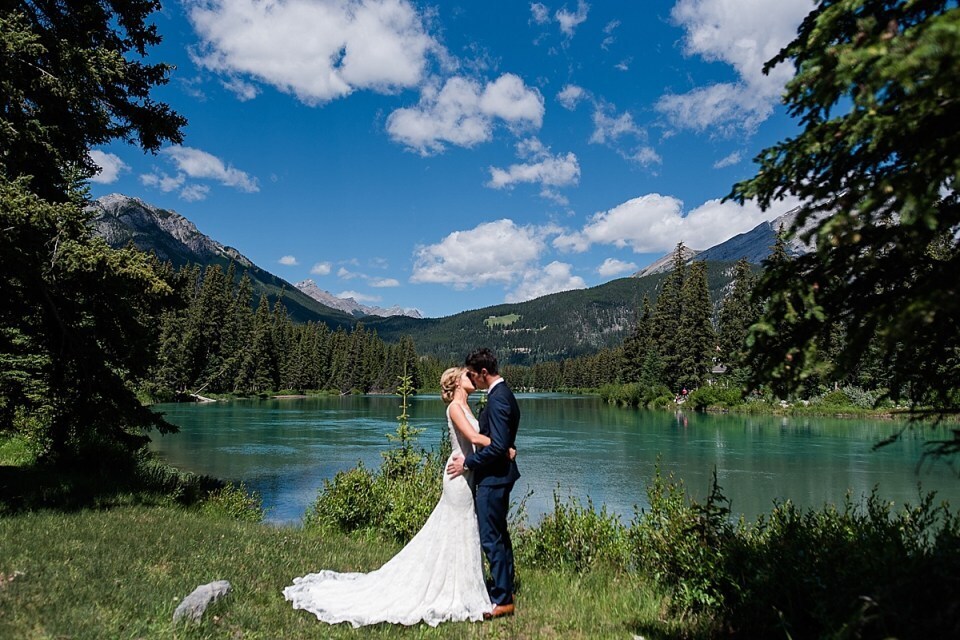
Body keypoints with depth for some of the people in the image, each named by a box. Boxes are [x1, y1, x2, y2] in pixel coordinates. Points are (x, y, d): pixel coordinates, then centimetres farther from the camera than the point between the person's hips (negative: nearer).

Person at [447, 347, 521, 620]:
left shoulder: (497, 399, -21)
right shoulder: (503, 393, 11)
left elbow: (498, 446, -26)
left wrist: (467, 462, -16)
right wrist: (470, 459, 18)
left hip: (493, 478, -11)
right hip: (499, 475, 11)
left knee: (491, 538, -3)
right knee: (499, 534, 18)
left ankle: (502, 600, 6)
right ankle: (506, 590, 30)